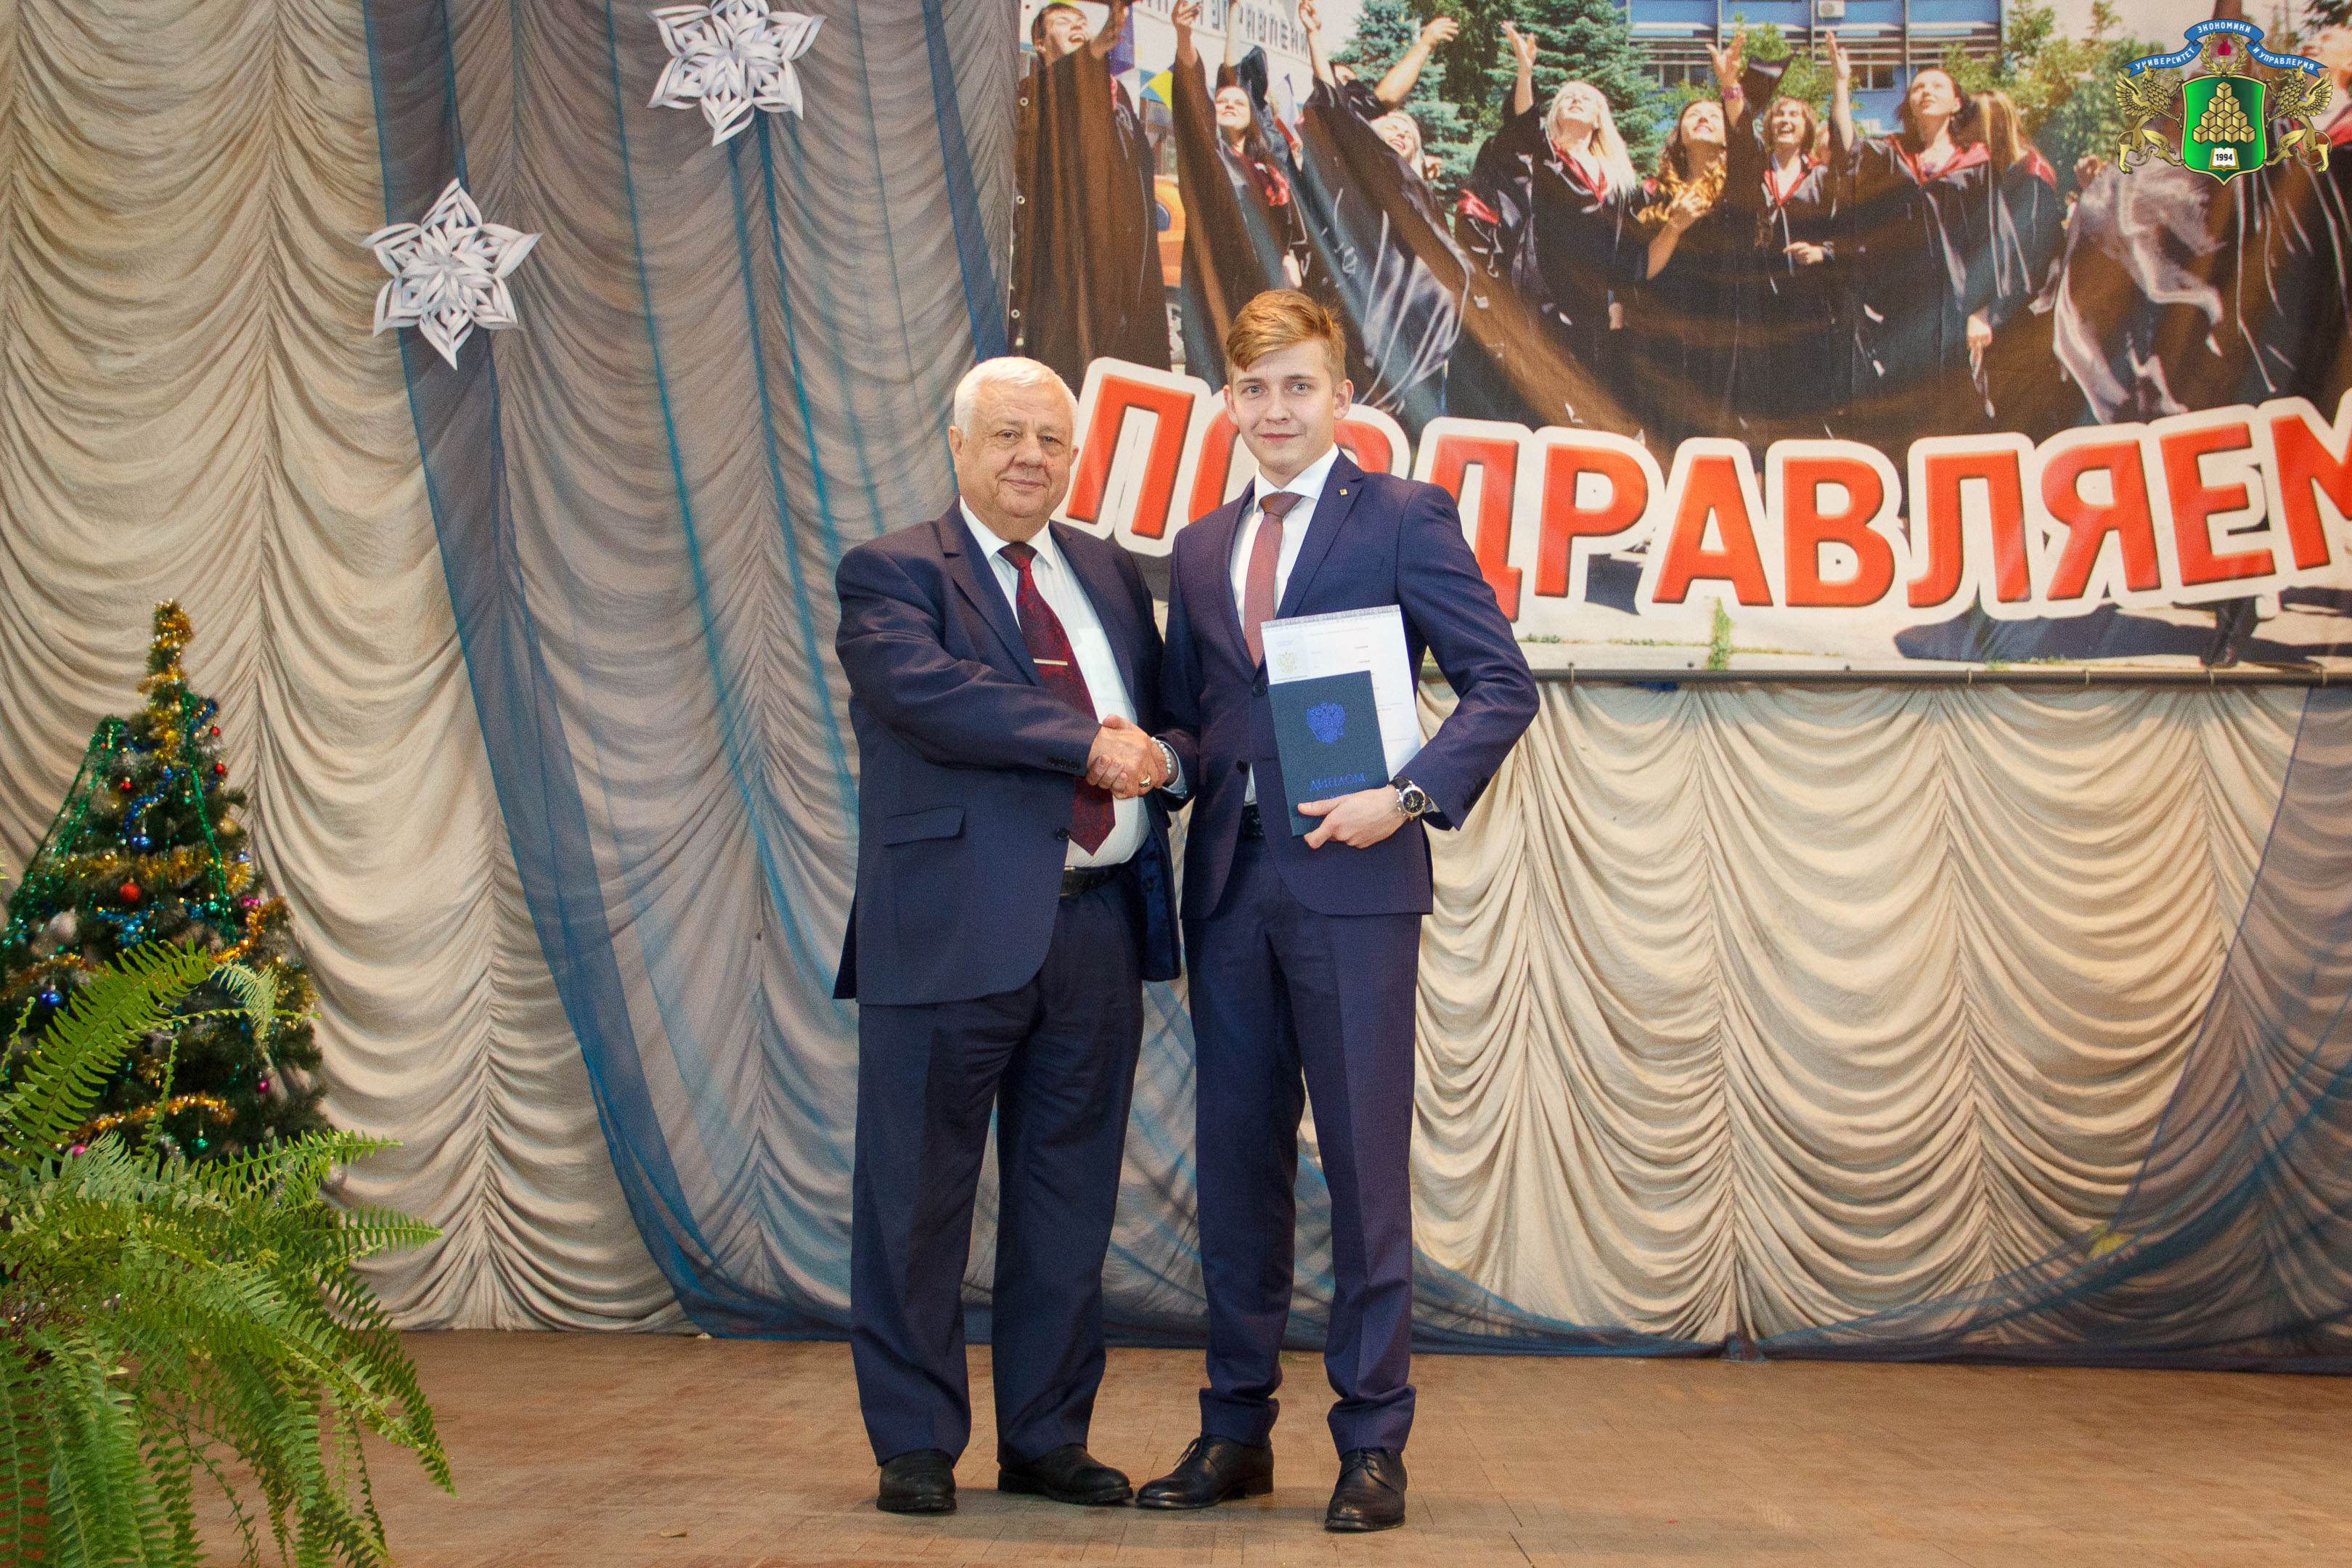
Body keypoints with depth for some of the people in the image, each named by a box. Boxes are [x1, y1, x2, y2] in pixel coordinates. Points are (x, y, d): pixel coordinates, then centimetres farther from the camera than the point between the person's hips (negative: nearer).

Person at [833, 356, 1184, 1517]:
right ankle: (916, 1444, 17)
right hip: (956, 928, -5)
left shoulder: (1111, 574, 18)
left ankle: (1047, 1440, 23)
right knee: (920, 1193, 3)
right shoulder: (890, 574, 0)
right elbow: (926, 688, -18)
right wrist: (1090, 745, -19)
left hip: (1097, 928, 5)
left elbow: (1155, 713, 17)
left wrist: (1149, 751, -8)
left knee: (1069, 1194, 11)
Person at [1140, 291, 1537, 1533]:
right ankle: (1236, 1431, 20)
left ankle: (1372, 1443, 10)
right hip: (1230, 879, 5)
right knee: (1236, 1159, 9)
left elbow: (1501, 683, -4)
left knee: (1364, 1161, -1)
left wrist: (1411, 796, -16)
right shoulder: (1199, 550, 17)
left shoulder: (1405, 519, 1)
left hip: (1350, 878, -5)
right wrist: (1158, 757, -2)